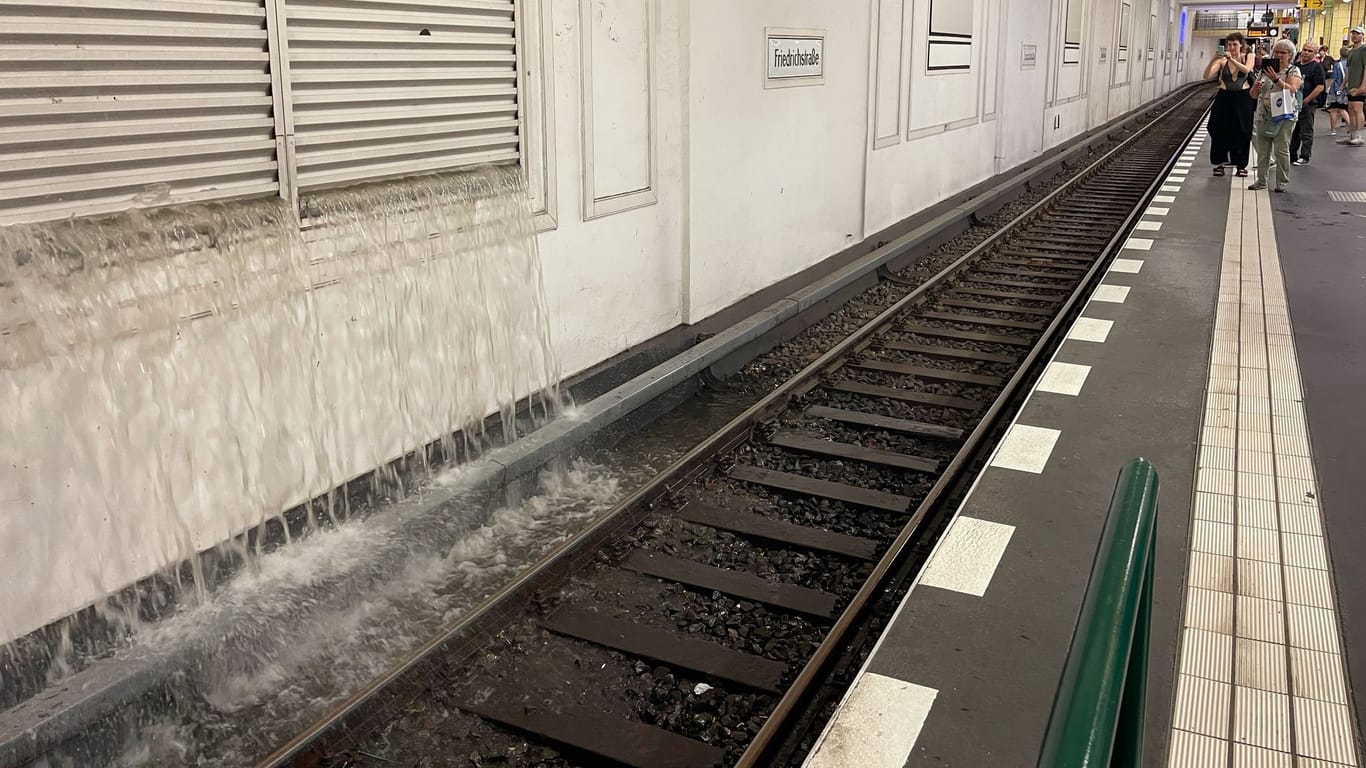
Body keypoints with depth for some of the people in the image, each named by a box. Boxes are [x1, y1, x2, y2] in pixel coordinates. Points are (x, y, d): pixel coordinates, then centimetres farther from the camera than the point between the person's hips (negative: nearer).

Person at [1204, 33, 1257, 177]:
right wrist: (1212, 61, -29)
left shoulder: (1249, 56, 1)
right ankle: (1219, 163, 12)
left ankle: (1241, 165, 14)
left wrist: (1231, 58, -30)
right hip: (1224, 98, 0)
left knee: (1241, 133, 4)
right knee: (1220, 131, 1)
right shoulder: (1222, 60, -2)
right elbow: (1207, 76, -13)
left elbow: (1246, 69, -20)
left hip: (1242, 99, 0)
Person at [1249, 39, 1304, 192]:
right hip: (1263, 116, 4)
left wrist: (1276, 79, -27)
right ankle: (1261, 180, 13)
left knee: (1282, 150, -5)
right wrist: (1256, 87, -10)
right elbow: (1254, 95, 12)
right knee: (1262, 150, 6)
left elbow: (1292, 90, -16)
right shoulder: (1265, 70, 13)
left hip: (1284, 117, -4)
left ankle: (1282, 182, 0)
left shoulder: (1293, 71, 1)